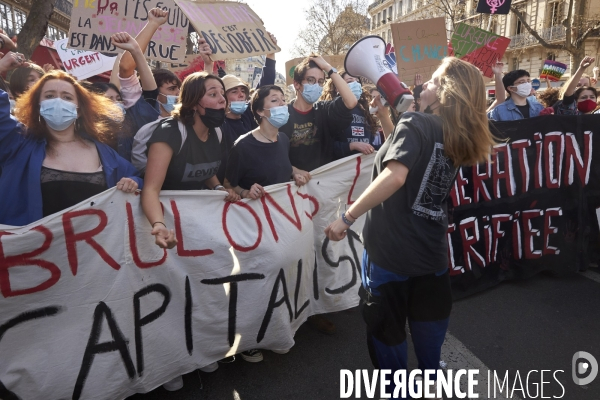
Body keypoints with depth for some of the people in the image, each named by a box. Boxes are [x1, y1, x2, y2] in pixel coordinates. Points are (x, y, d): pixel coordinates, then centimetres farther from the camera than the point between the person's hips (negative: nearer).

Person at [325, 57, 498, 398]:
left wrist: (347, 217, -25)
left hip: (392, 250, -7)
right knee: (429, 323, 25)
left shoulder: (417, 123, -13)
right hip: (432, 251, 7)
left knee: (386, 330, 14)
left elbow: (394, 176, -30)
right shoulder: (460, 138, 8)